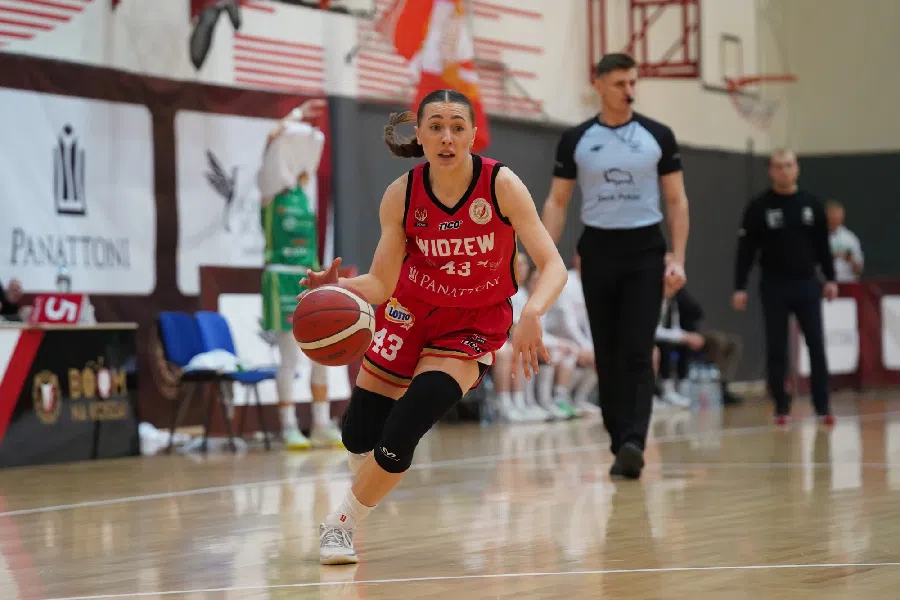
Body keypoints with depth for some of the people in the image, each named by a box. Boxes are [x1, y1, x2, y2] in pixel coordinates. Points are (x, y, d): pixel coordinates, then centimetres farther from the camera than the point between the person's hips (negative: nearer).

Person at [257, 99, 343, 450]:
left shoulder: (305, 194, 14)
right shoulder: (274, 191, -6)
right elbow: (275, 140, -15)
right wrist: (296, 116, -4)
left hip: (310, 280, 7)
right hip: (283, 279, -7)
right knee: (290, 356, -6)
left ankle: (322, 426, 12)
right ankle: (289, 428, 0)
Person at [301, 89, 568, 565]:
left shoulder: (502, 185, -23)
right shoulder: (401, 196, -17)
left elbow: (552, 265, -26)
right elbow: (381, 283, -14)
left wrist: (531, 314, -45)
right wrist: (338, 286, -36)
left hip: (476, 322, -2)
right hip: (411, 309, 3)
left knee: (400, 435, -18)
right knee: (359, 435, 8)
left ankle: (342, 523, 8)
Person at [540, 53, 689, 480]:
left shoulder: (658, 136, 1)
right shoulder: (576, 140, 3)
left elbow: (676, 200, 4)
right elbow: (557, 203, 5)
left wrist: (678, 259, -6)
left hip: (644, 251, -2)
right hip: (598, 251, 2)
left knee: (637, 353, -12)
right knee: (607, 355, 6)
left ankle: (634, 443, -20)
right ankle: (621, 445, 14)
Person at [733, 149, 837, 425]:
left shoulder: (811, 204, 4)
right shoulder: (758, 207, -3)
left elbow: (822, 245, 10)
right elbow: (746, 249, -4)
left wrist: (830, 278, 5)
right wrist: (740, 287, -7)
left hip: (807, 284, 2)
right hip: (774, 286, -1)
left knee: (816, 346, -4)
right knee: (776, 350, 2)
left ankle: (822, 406, 0)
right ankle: (781, 407, 11)